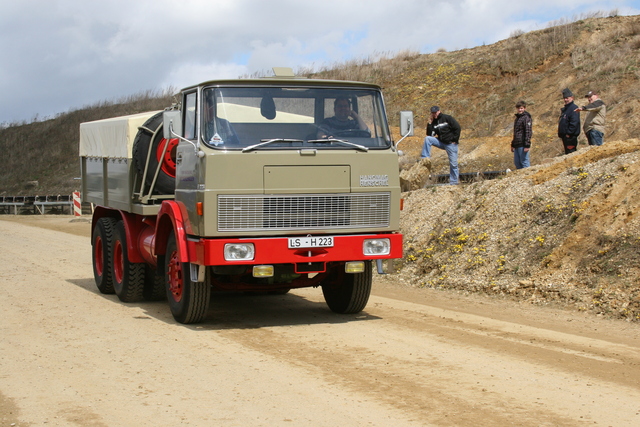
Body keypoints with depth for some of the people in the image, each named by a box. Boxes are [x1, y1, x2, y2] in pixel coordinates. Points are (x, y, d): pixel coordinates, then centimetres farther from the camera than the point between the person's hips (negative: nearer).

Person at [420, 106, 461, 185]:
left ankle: (454, 182, 6)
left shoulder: (447, 118, -7)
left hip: (450, 143, -5)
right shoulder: (434, 122, 8)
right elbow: (430, 135, 1)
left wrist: (455, 140, -11)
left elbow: (457, 128, -9)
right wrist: (430, 124, -5)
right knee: (427, 139, -13)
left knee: (453, 163, -3)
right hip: (441, 142, 5)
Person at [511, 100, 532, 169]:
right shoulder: (517, 118, 19)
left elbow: (528, 132, -14)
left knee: (524, 162, -7)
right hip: (516, 145, 9)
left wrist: (527, 145, -19)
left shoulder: (526, 118, -8)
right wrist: (512, 145, 24)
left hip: (522, 145, -9)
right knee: (517, 162, 10)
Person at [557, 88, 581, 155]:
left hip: (570, 136, -10)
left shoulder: (574, 108, -11)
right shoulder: (564, 109, 19)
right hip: (565, 136, 10)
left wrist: (569, 133, -22)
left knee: (570, 153, -11)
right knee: (567, 152, 13)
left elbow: (574, 122, -20)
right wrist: (560, 133, 15)